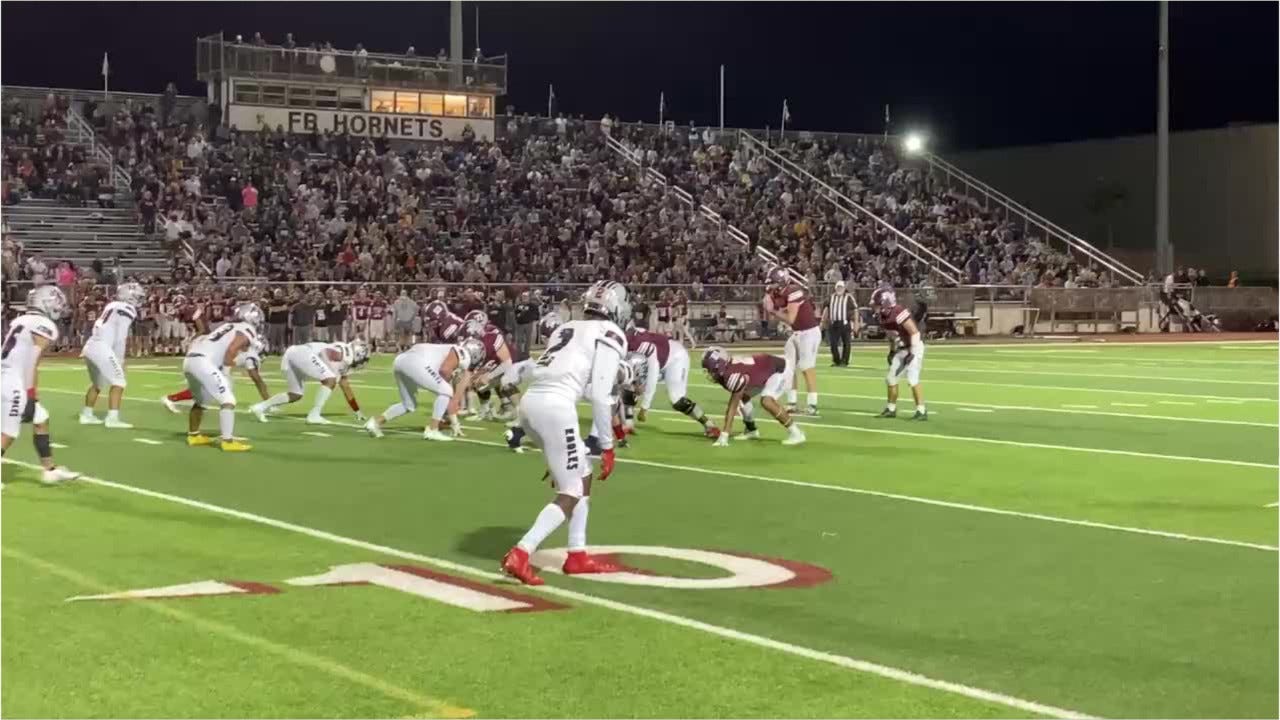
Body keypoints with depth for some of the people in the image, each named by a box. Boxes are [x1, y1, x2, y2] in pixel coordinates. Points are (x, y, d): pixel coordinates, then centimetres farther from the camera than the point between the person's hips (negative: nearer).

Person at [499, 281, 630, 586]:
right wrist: (606, 445, 1)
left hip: (530, 401, 8)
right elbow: (600, 395, -6)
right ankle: (519, 555, -14)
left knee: (584, 477, 22)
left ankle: (577, 556, 25)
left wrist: (520, 426, 28)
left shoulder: (568, 328, 26)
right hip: (555, 407, -8)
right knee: (571, 493, -1)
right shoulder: (609, 335, 2)